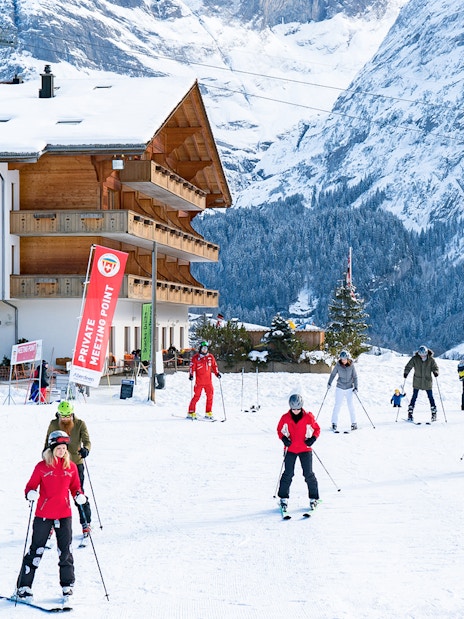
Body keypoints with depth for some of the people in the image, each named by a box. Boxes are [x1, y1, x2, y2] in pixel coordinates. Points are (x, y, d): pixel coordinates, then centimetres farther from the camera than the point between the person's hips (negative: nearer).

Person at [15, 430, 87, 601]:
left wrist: (79, 495, -8)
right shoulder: (42, 467, -5)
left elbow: (75, 487, 13)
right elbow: (31, 485, -2)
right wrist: (31, 494, -24)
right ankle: (23, 587, 7)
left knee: (66, 550, 6)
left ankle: (67, 586, 19)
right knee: (36, 550, 0)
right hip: (43, 514, -3)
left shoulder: (71, 467, 4)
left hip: (64, 513, 3)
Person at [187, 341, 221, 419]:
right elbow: (192, 367, -5)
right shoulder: (195, 357, -3)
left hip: (208, 381, 4)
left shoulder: (210, 357, 9)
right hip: (199, 381, -4)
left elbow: (214, 366, 18)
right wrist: (191, 375, -18)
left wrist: (217, 373, 6)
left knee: (210, 396, 2)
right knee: (196, 396, -5)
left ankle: (208, 413, 11)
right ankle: (191, 412, 1)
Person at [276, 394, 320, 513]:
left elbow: (317, 429, 5)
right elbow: (279, 430, 9)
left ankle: (313, 498, 11)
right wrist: (284, 439, -10)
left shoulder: (308, 417, -7)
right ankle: (283, 498, 10)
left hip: (305, 449, -1)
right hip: (290, 449, 1)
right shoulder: (285, 418, -5)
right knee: (288, 473, -1)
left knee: (308, 474, 0)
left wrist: (313, 439, -12)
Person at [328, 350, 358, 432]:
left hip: (349, 388, 0)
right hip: (340, 388, 0)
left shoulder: (351, 365, -7)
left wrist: (355, 387, -4)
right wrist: (329, 383, 1)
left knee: (350, 405, 0)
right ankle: (334, 423, 4)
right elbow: (333, 374, 6)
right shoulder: (338, 365, -7)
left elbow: (355, 377, 0)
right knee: (337, 405, -1)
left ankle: (354, 423, 10)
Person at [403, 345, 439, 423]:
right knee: (414, 396, 0)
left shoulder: (431, 359, -7)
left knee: (430, 397, 3)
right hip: (417, 381, 0)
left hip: (427, 381, 0)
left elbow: (435, 367, -1)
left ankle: (434, 413, 13)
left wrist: (435, 372, -23)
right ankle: (410, 414, 4)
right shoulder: (415, 359, -7)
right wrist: (406, 373, -20)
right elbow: (408, 366, -3)